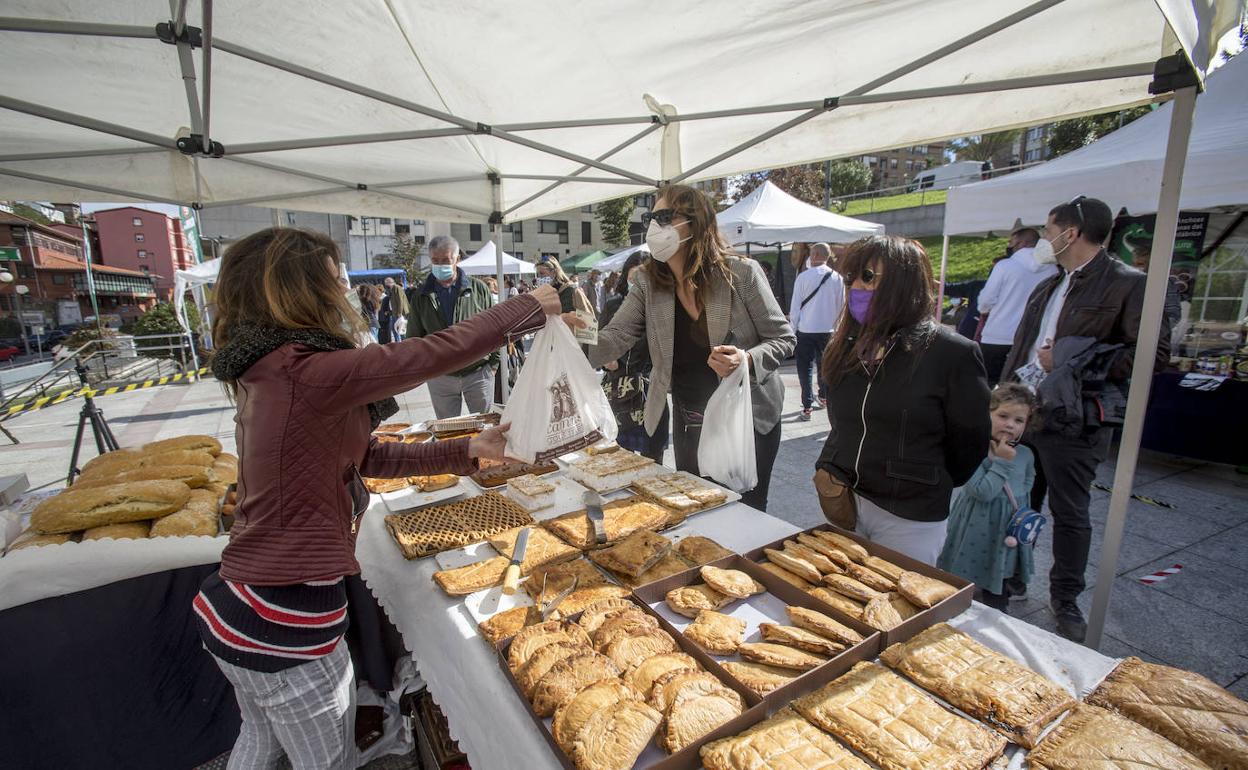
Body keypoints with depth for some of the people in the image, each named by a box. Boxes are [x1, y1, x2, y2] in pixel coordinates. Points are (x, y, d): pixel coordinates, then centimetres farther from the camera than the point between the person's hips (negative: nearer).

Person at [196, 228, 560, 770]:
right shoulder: (306, 373, -26)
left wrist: (468, 451, 4)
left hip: (237, 603, 9)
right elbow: (436, 354, -27)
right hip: (285, 621, -9)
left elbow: (365, 458, 7)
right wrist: (528, 307, -12)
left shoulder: (264, 374, 5)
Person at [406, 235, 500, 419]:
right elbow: (414, 337, 11)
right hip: (440, 376, 2)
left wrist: (493, 361, 1)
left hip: (479, 372, -1)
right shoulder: (421, 295, 3)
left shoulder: (478, 288, -1)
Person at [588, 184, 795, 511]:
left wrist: (747, 360, -29)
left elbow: (783, 338, -9)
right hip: (688, 423, 4)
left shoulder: (742, 273, -15)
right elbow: (614, 339, -14)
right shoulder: (648, 283, -5)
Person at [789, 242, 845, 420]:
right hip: (828, 330, 3)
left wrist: (793, 328, 3)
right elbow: (841, 306, 6)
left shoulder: (803, 276, -8)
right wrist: (834, 326, 18)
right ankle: (824, 398, 32)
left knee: (805, 368, 3)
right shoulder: (838, 278, 0)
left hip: (805, 329, -3)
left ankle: (807, 407, 2)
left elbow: (795, 305, -6)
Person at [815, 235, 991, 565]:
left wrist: (928, 485, 7)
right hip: (847, 502, 5)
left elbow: (969, 442, -5)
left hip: (910, 518, -5)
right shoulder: (849, 345, 5)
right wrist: (829, 469, -1)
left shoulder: (952, 353, -13)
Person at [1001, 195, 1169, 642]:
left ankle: (1066, 600, 24)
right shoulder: (1049, 287, 15)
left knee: (1069, 513, 7)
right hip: (1021, 412, 7)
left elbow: (1154, 352, -17)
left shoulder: (1127, 284, -9)